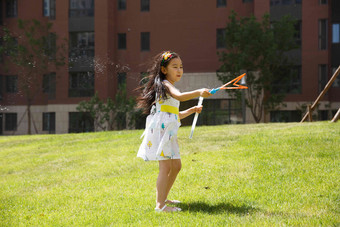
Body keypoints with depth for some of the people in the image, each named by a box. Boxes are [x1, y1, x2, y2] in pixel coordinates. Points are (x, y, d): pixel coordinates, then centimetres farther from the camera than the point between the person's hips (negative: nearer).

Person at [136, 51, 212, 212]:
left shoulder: (169, 87, 24)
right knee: (166, 166, -14)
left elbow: (176, 115, 28)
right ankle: (160, 205, -16)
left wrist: (191, 111, 19)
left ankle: (163, 198, 26)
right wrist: (198, 93, -40)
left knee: (176, 166, 14)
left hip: (169, 131, 10)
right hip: (160, 128, -10)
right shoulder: (165, 85, -7)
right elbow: (180, 96, -29)